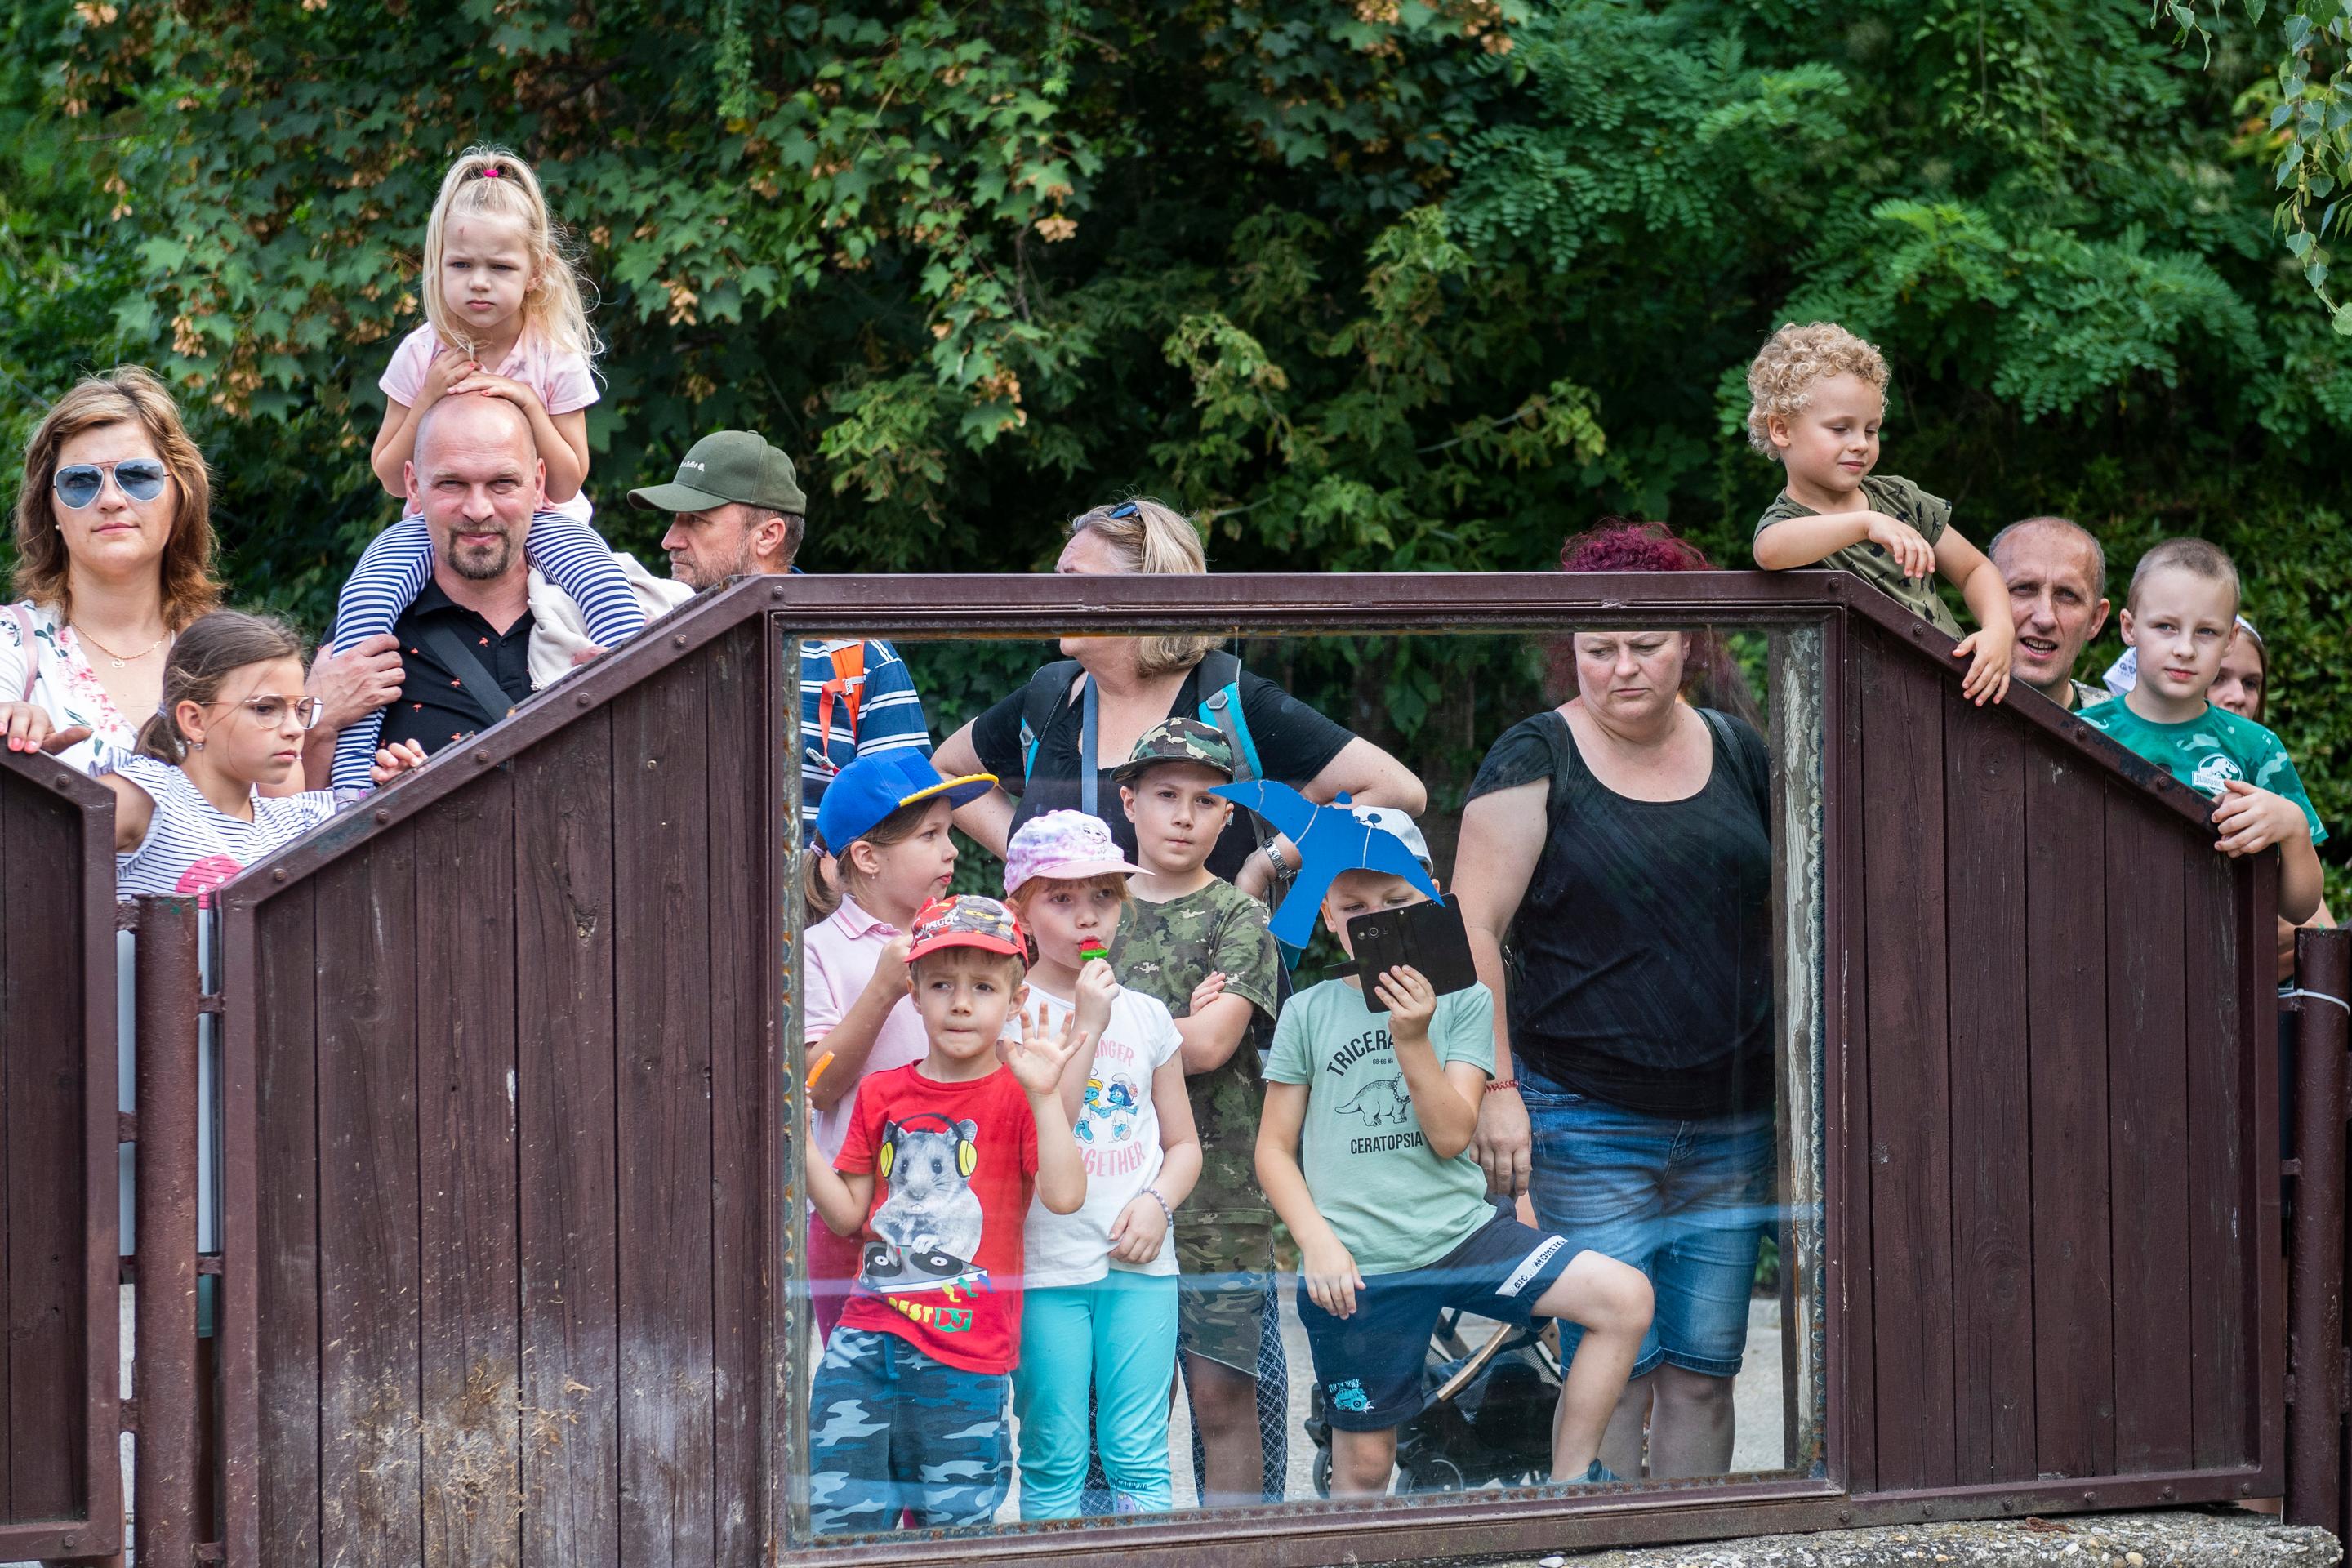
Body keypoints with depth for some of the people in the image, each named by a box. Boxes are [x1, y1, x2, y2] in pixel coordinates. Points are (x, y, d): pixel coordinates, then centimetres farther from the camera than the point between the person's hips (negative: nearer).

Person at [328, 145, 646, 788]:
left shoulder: (557, 359, -5)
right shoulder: (420, 355, -3)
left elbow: (567, 482, -5)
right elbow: (391, 476, 0)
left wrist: (529, 406, -18)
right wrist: (428, 401, -14)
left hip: (538, 518, 0)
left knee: (603, 579, -34)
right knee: (365, 593, -30)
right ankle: (351, 768, -33)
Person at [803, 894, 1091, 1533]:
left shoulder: (1017, 1097, 0)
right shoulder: (880, 1095, 12)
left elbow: (1064, 1196, -15)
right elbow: (848, 1215, 13)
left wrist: (1043, 1095, -21)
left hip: (962, 1359, -3)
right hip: (866, 1339, 3)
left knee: (951, 1523, 3)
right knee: (836, 1514, -5)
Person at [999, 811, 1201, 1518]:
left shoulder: (1147, 1016, 11)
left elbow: (1183, 1142, 17)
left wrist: (1157, 1201, -4)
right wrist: (1086, 1024, -17)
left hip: (1139, 1263, 3)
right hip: (1046, 1267, -3)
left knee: (1140, 1459, 1)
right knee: (1055, 1464, 0)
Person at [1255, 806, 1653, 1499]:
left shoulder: (1463, 1002, 4)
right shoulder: (1308, 1013, 5)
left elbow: (1452, 1135, -6)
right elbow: (1275, 1149, 5)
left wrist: (1413, 1039, -18)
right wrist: (1317, 1241, -9)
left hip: (1464, 1232, 1)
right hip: (1356, 1265, -1)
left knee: (1625, 1297, -18)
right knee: (1364, 1464, 3)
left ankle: (1569, 1482, -7)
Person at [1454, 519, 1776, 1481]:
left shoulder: (1737, 753, 11)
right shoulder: (1537, 761, -3)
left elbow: (1782, 917, 19)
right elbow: (1472, 931, -7)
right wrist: (1495, 1087, -14)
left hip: (1730, 1127, 4)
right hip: (1588, 1125, -4)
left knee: (1704, 1372, 6)